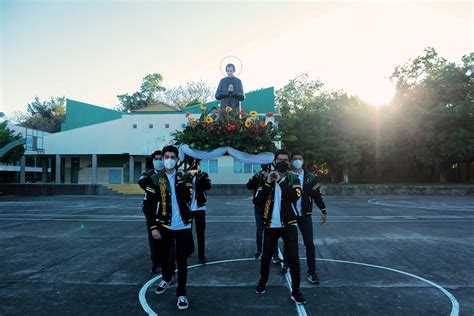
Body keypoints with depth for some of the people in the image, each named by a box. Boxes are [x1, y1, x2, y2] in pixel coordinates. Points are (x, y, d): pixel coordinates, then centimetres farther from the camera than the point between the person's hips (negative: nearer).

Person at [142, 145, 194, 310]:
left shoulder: (184, 177, 0)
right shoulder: (155, 179, -3)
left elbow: (187, 198, -13)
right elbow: (148, 205, -5)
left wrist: (180, 180, -21)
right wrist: (153, 227, -10)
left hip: (183, 226, -1)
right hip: (164, 225, 1)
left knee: (182, 260, 3)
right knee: (164, 256, 18)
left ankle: (181, 293, 17)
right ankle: (166, 279, 46)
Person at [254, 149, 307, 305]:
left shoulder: (293, 179, -1)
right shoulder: (267, 179, 3)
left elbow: (295, 197, -22)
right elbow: (257, 201, -8)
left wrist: (280, 181, -22)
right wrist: (268, 183, -17)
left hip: (288, 225, -2)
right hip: (270, 225, 2)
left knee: (293, 258, -4)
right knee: (266, 256, 14)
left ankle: (295, 290, 11)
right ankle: (263, 280, 38)